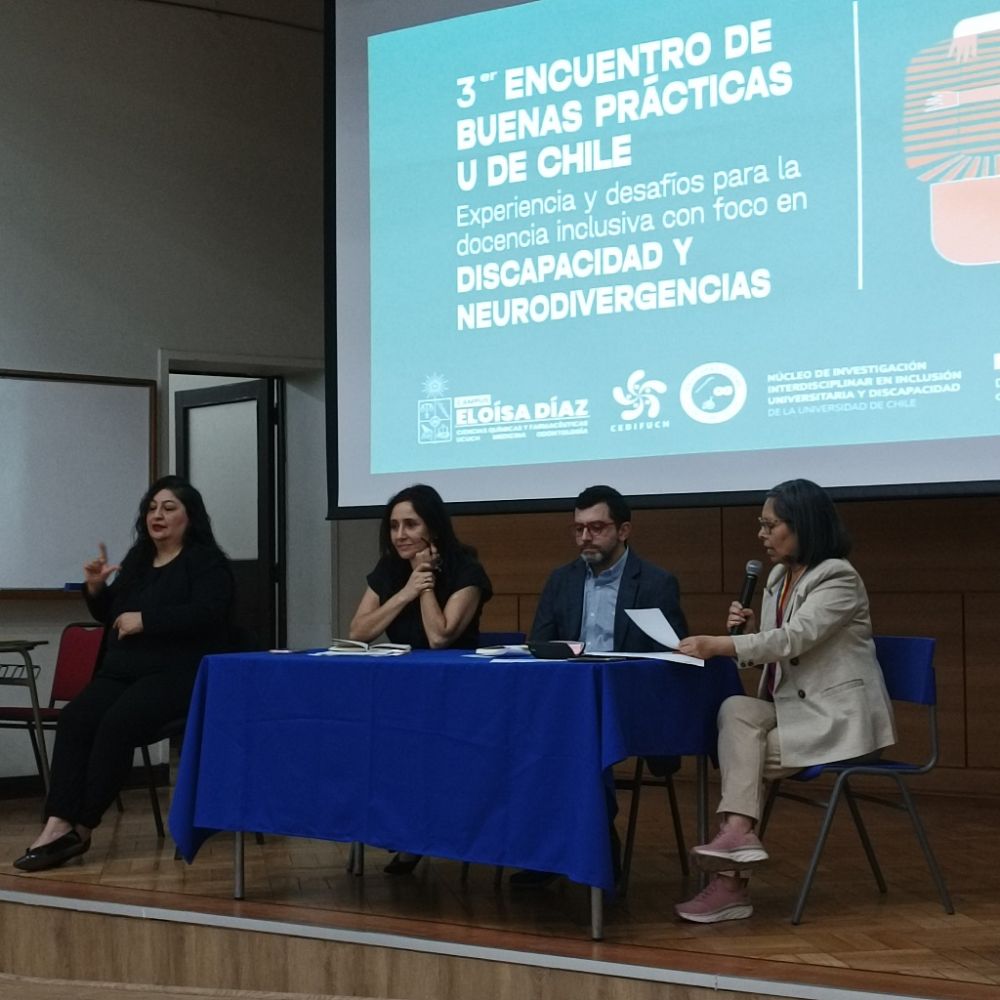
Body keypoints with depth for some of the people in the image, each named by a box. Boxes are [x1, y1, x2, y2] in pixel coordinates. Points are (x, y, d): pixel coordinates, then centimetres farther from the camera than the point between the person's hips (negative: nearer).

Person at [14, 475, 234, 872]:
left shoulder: (207, 563, 0)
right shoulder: (137, 560, 22)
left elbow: (205, 614, -17)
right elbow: (110, 616, 29)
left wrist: (145, 620, -17)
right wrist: (95, 589, 8)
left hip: (180, 673, -6)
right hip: (123, 671, 7)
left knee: (118, 723, -31)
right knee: (74, 718, -22)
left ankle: (80, 826, -23)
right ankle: (58, 823, -32)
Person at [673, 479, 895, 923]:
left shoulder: (838, 578, -13)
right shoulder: (778, 577, 13)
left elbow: (794, 638, -26)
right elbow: (769, 649, 16)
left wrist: (719, 644, -31)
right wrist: (745, 628, -5)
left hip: (838, 718, -7)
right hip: (793, 708, 7)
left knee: (739, 753, -20)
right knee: (737, 711, -22)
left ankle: (734, 858, -18)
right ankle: (737, 834, -31)